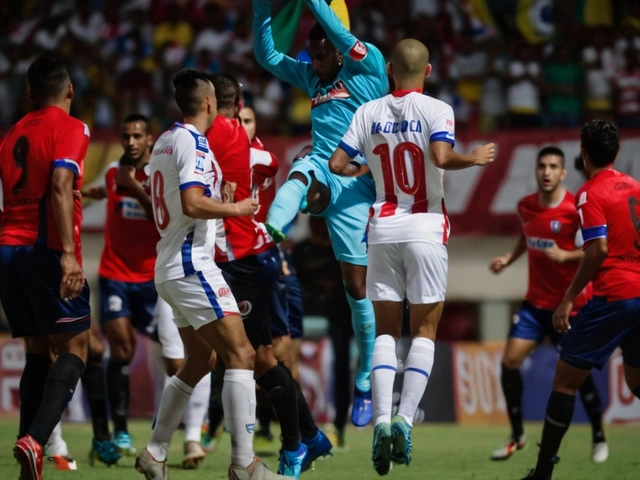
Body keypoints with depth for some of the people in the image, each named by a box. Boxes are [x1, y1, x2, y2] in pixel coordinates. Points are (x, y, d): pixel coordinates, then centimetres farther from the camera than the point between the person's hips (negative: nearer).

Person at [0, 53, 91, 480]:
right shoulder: (70, 128, -3)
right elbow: (60, 185, -18)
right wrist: (68, 253, -24)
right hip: (45, 250, -6)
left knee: (38, 351, 14)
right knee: (75, 346, -1)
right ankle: (36, 440, -22)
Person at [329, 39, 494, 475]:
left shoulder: (368, 113, 4)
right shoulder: (436, 110, -6)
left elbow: (337, 164, 2)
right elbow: (442, 157, -22)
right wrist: (476, 159, -4)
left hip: (383, 229, 3)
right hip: (426, 227, -3)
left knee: (386, 331, 8)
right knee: (425, 330, 5)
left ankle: (382, 419, -8)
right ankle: (405, 419, -10)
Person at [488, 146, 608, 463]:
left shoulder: (575, 209, -16)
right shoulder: (526, 206, 1)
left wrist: (567, 255, -26)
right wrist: (509, 258, 7)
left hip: (571, 303, -5)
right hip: (536, 301, 5)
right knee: (510, 360, -7)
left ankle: (598, 437, 19)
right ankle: (517, 435, 7)